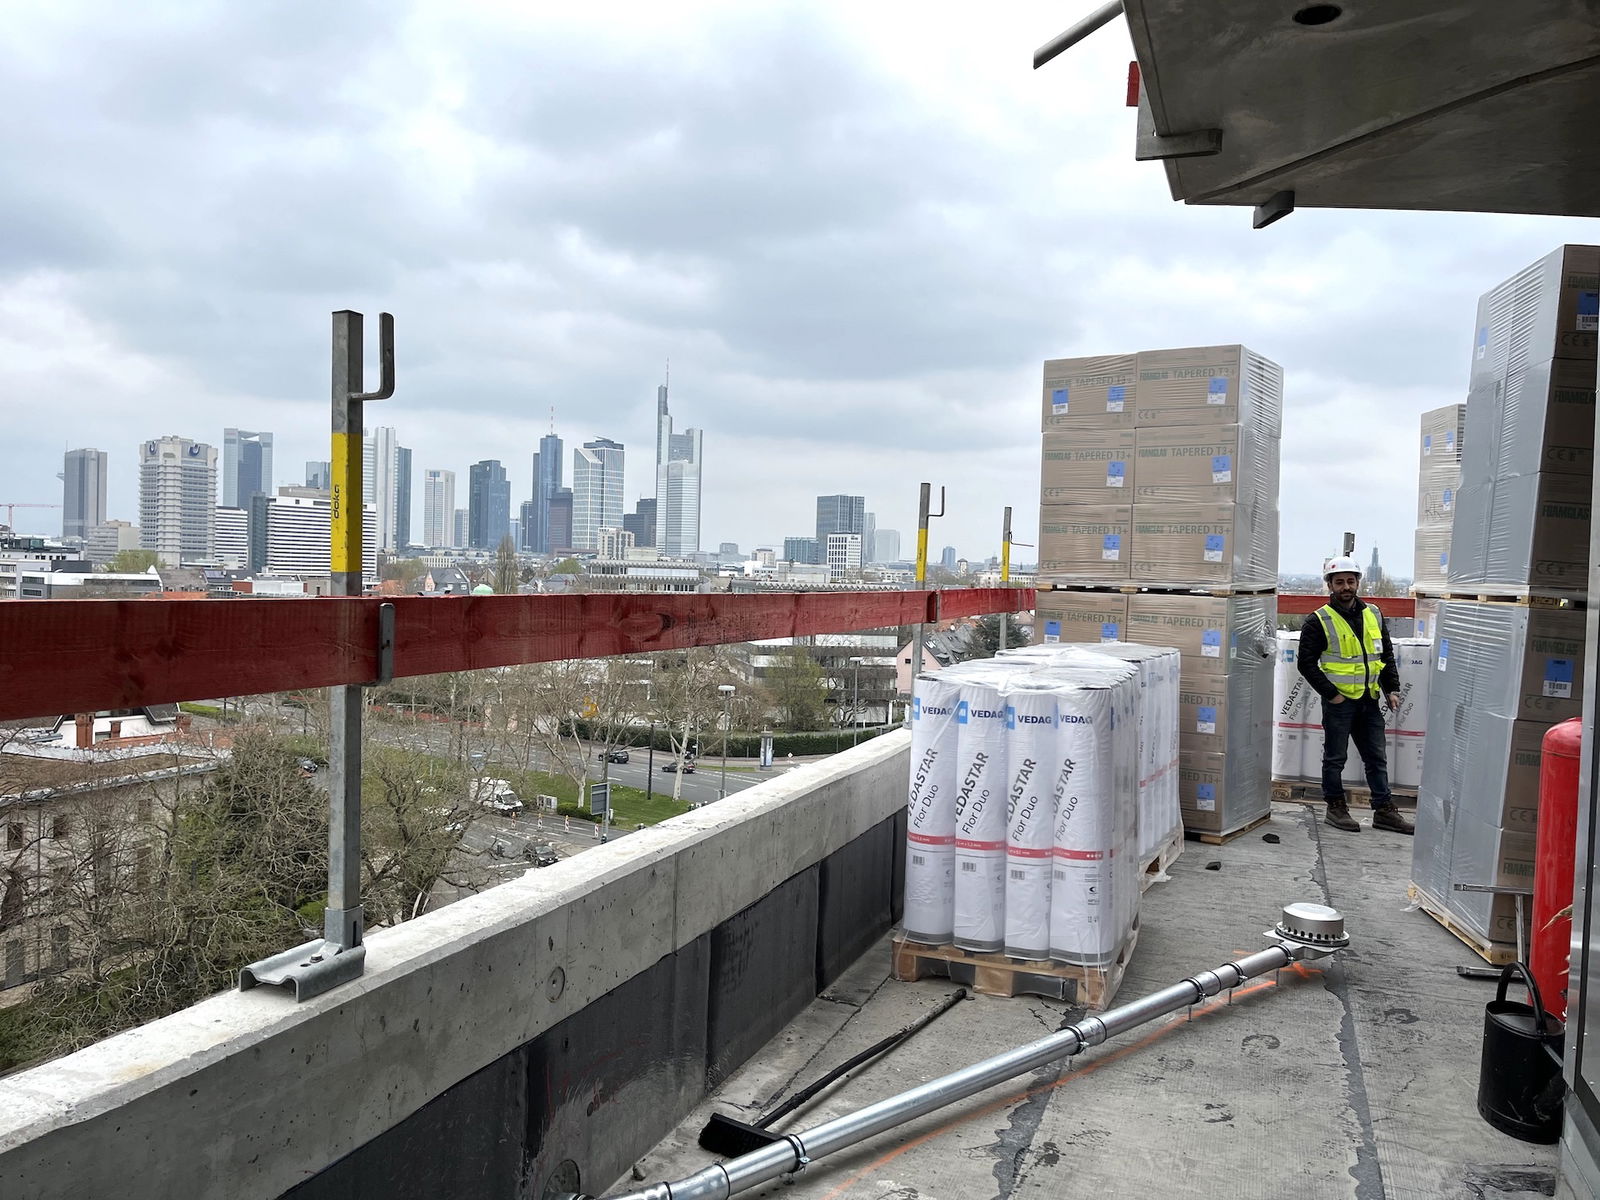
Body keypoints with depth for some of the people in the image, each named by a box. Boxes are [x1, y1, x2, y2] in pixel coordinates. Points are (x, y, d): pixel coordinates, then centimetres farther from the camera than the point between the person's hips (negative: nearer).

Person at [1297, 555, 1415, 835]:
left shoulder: (1374, 615, 10)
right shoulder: (1319, 621, -8)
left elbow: (1387, 655, 17)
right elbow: (1307, 663, -9)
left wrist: (1392, 689, 7)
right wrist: (1330, 693, -14)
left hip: (1369, 700, 5)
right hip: (1338, 700, -5)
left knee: (1377, 758, 11)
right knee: (1335, 758, 5)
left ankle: (1384, 810, 19)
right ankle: (1335, 807, 16)